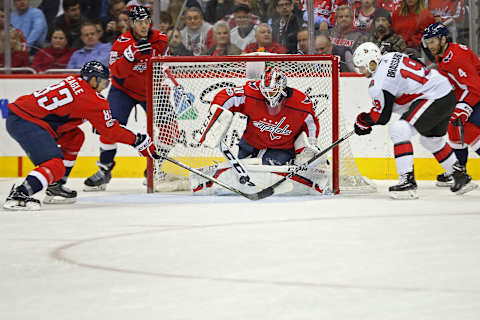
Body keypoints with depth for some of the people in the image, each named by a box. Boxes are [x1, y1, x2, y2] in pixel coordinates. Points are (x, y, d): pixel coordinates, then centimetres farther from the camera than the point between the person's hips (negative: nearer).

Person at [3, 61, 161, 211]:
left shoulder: (73, 81, 14)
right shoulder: (92, 100, -10)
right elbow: (110, 130, -2)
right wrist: (139, 141, 8)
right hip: (26, 123, -10)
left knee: (75, 136, 22)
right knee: (55, 166, -20)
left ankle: (54, 188, 24)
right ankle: (18, 195, -29)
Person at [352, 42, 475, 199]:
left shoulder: (379, 82, -15)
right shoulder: (391, 56, 11)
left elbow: (382, 116, -9)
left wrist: (363, 121, 10)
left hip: (434, 100, -10)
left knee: (399, 130, -17)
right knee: (432, 139, 29)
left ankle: (408, 181, -21)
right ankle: (460, 176, 43)